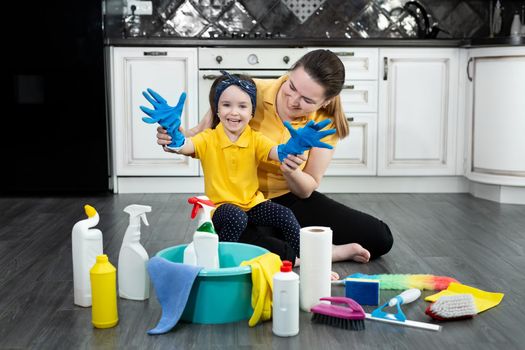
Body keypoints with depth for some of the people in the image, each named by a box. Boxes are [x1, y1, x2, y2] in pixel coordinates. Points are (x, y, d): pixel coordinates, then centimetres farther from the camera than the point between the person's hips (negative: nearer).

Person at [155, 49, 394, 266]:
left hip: (290, 200, 3)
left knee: (380, 238, -7)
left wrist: (291, 171, -29)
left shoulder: (325, 122, -10)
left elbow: (306, 190, -7)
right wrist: (176, 138, -30)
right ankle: (332, 253, -16)